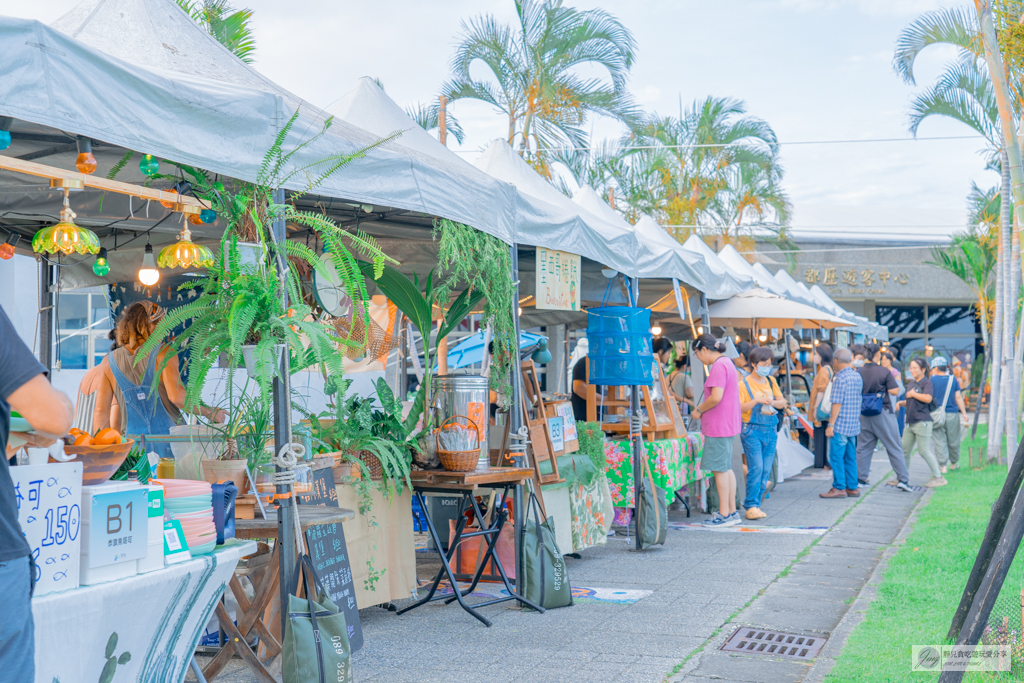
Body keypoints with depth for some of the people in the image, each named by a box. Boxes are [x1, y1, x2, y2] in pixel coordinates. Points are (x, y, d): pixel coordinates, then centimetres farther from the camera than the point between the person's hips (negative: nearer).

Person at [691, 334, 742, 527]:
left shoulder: (719, 366, -17)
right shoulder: (727, 363, 15)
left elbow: (716, 397, -25)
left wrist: (699, 410, -11)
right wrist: (703, 410, 16)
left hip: (719, 425, -10)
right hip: (728, 424, 10)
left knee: (720, 469, -4)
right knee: (726, 468, 14)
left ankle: (724, 514, 1)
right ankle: (732, 511, 19)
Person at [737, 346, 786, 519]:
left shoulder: (771, 381, 13)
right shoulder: (744, 384, -4)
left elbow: (783, 402, 13)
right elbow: (739, 408, -11)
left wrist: (772, 402, -8)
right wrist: (756, 401, -23)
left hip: (770, 430, 5)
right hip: (752, 430, -5)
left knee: (766, 470, 3)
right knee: (756, 468, -13)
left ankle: (755, 505, 10)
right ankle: (751, 506, -9)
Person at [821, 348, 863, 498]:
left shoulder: (841, 377, -14)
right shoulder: (857, 376, 11)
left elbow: (837, 403, -17)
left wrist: (831, 424, -15)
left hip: (841, 424, -8)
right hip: (854, 424, 8)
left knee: (837, 456, -3)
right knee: (850, 457, 12)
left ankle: (839, 488, -2)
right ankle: (852, 487, 15)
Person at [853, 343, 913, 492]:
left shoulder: (859, 372, -1)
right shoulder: (884, 372, -12)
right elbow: (895, 391, -13)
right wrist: (895, 379, 3)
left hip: (864, 414, 4)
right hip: (883, 413, -4)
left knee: (863, 447, 12)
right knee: (894, 447, 3)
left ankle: (861, 478, 12)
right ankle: (902, 479, 3)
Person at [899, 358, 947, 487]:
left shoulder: (927, 383, -8)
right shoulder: (911, 383, 17)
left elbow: (928, 398, -26)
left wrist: (913, 394, -13)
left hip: (922, 421, -8)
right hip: (910, 421, 9)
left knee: (924, 451, -7)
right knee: (904, 450, 9)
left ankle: (939, 478, 1)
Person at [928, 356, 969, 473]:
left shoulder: (932, 380, -3)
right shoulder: (953, 379, 3)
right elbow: (958, 397, 1)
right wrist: (964, 413, 4)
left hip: (938, 414, -2)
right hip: (952, 414, 2)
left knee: (939, 441, 0)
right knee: (953, 441, 14)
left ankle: (943, 465, -6)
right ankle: (954, 463, 28)